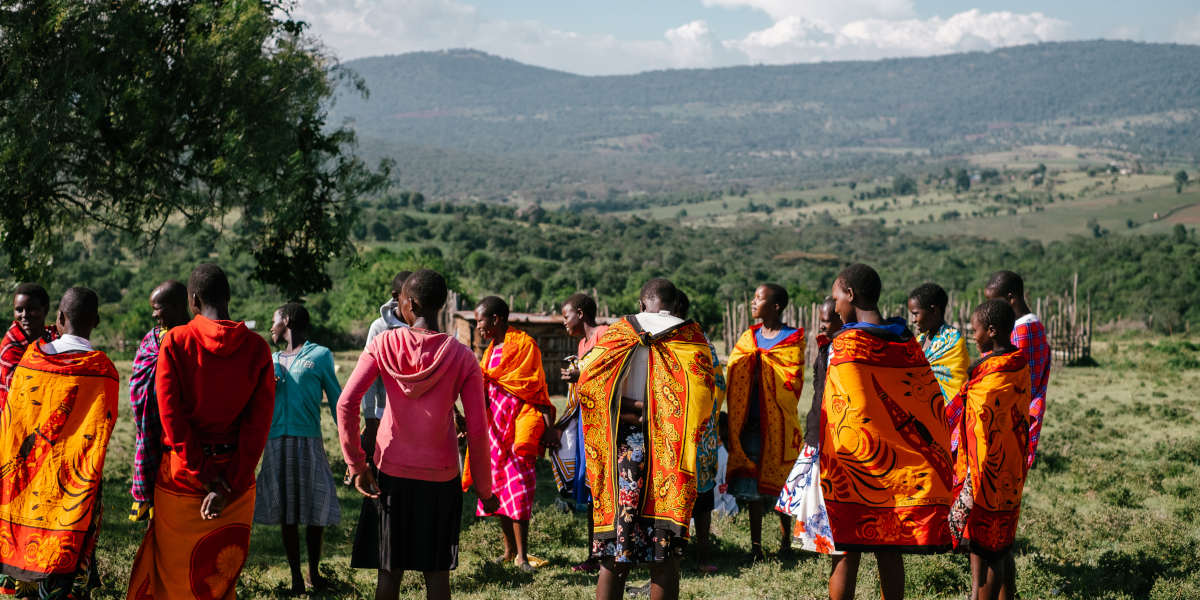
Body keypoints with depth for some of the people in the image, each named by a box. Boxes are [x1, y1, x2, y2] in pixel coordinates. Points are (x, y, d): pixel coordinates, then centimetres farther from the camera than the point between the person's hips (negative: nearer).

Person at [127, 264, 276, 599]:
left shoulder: (176, 341, -8)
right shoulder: (257, 348, -4)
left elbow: (171, 414, -12)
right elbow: (259, 423, -8)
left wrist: (204, 476, -9)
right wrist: (230, 485, -8)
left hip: (182, 476, -2)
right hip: (236, 478, 2)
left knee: (175, 572, 10)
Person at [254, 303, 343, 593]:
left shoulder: (319, 355, 4)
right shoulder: (271, 360, 17)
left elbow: (336, 399, 4)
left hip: (308, 440, -4)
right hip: (276, 441, 4)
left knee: (316, 510, -1)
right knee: (286, 513, 4)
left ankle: (314, 571, 15)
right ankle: (296, 576, 10)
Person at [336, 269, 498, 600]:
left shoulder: (383, 344, -5)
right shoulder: (462, 356, -7)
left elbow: (346, 403, -12)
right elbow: (477, 429, -7)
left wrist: (356, 464, -4)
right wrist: (484, 489, 3)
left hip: (391, 471, 1)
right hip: (441, 474, -1)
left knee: (390, 569, 10)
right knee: (437, 570, 7)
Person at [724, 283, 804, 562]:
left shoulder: (792, 339, -2)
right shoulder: (749, 337, 13)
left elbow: (792, 380, -11)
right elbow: (733, 374, 6)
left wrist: (763, 362, -13)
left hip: (778, 423, -4)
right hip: (751, 422, 4)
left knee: (780, 485, 2)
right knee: (752, 485, 5)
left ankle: (785, 542, 16)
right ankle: (755, 544, 12)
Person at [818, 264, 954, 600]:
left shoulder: (845, 345, -13)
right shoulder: (907, 342, 4)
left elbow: (845, 413, -16)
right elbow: (932, 404, 5)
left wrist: (825, 460, -7)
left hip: (853, 471, -5)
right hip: (899, 471, 5)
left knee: (847, 553, 2)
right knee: (889, 551, 11)